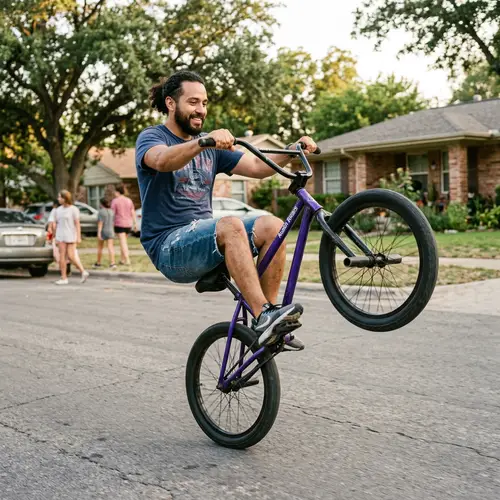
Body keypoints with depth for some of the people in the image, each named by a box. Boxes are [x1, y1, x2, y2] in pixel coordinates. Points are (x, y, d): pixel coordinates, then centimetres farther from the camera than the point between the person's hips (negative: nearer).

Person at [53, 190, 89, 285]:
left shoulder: (73, 209, -4)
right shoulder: (58, 210, 10)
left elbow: (77, 224, -7)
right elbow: (57, 224, 13)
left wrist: (78, 237, -11)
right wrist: (56, 238, 12)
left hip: (70, 236, -5)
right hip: (61, 236, 5)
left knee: (71, 256, -7)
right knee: (62, 256, -1)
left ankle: (83, 272, 10)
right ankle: (64, 278, 2)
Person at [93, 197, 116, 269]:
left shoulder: (101, 211, -11)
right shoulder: (111, 211, 6)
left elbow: (100, 223, -16)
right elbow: (113, 222, 11)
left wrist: (99, 233, -18)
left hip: (102, 231, -4)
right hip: (110, 231, 4)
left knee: (100, 248, 11)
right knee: (110, 247, -3)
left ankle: (98, 263, 21)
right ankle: (112, 263, -14)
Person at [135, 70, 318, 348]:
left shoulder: (212, 147, 17)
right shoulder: (151, 137, -1)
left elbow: (257, 167, 6)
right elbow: (162, 160, -27)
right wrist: (204, 141, -45)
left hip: (204, 239, 6)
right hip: (169, 246, -6)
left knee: (271, 226, -18)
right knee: (231, 225, -33)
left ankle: (268, 311, -16)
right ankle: (263, 316, -35)